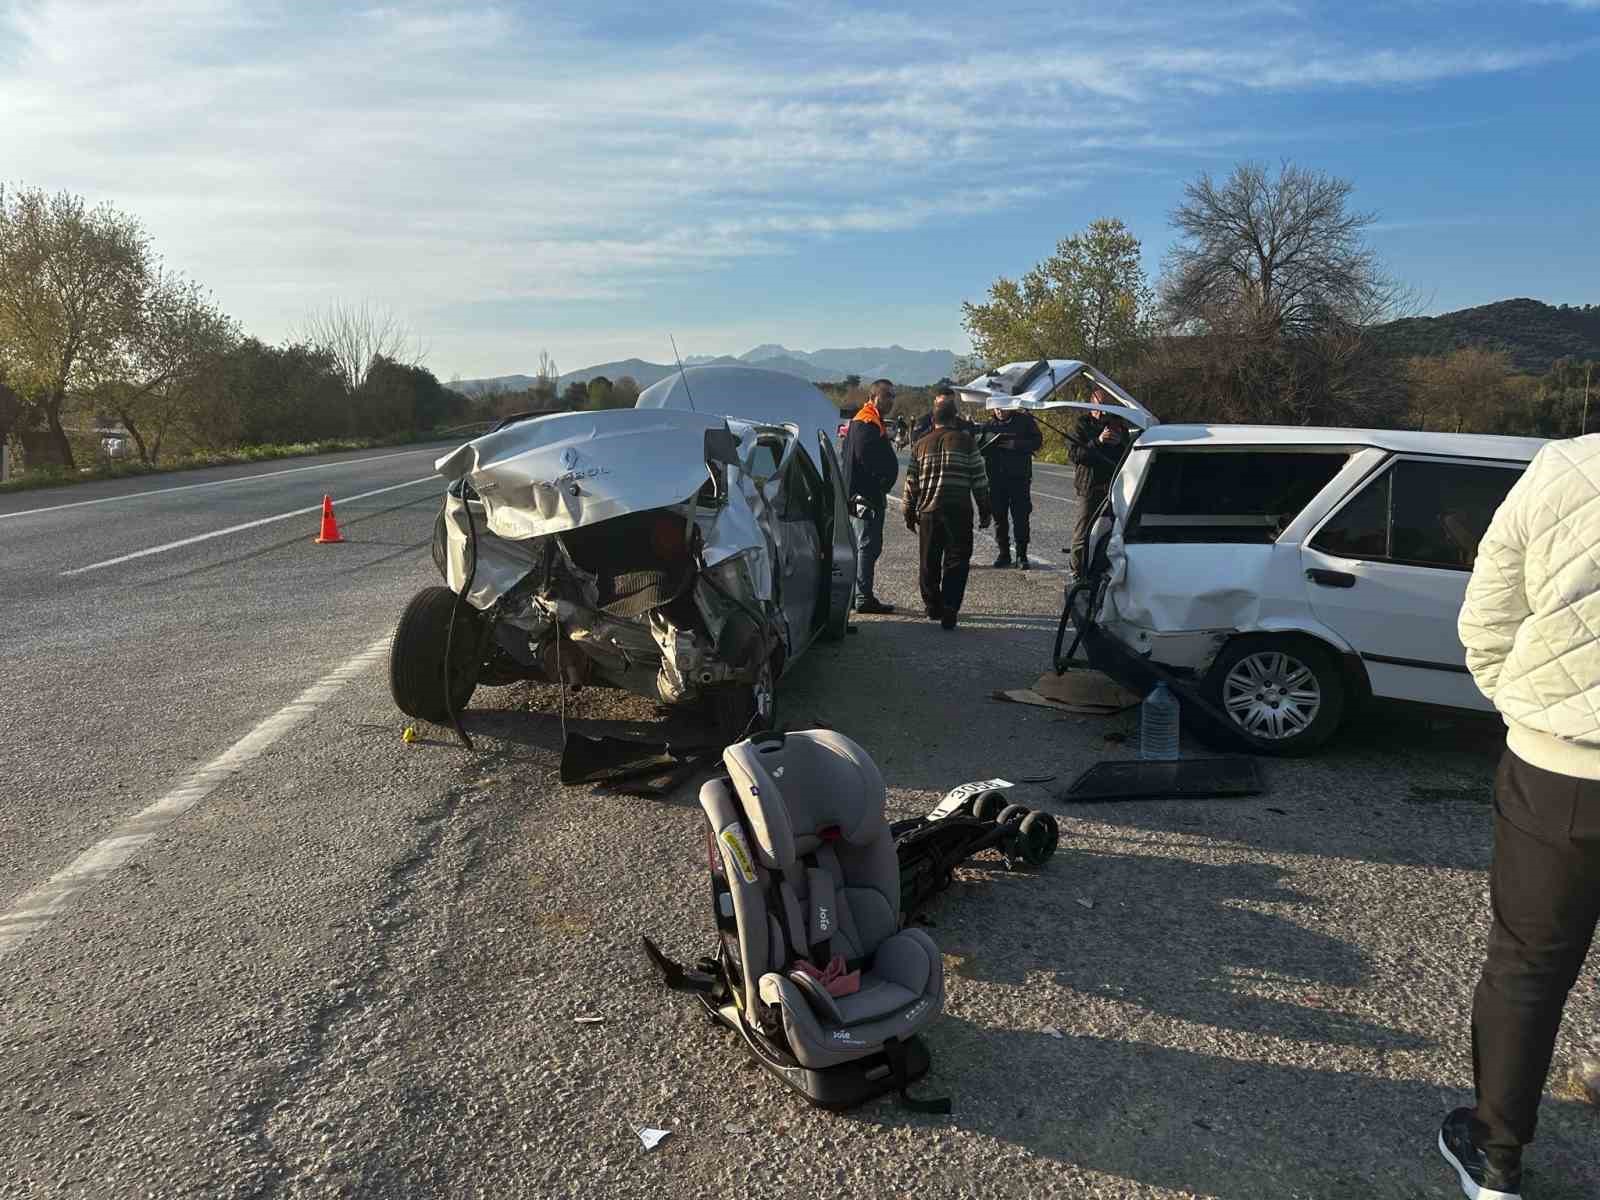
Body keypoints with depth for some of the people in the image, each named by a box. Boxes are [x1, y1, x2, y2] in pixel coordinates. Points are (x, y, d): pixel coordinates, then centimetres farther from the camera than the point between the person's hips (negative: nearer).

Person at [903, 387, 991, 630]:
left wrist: (910, 514, 18)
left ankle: (933, 607, 23)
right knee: (957, 562, 1)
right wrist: (984, 511, 5)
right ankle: (949, 611, -8)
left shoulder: (921, 445, 9)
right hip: (958, 511, -3)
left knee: (929, 562, 14)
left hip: (928, 511, 3)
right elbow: (979, 480, -1)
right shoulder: (966, 441, 1)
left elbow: (911, 483, 11)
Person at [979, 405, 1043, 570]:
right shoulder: (989, 425, 10)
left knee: (1020, 517, -3)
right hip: (995, 478, 3)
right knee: (999, 517, 6)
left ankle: (1022, 555, 5)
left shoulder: (1025, 421, 2)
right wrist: (989, 444, -14)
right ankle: (1004, 553, 17)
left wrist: (1013, 444, -17)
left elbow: (1037, 441, -7)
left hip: (1019, 478, -3)